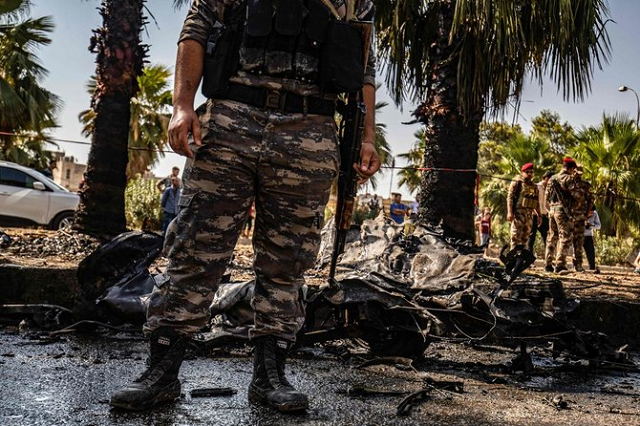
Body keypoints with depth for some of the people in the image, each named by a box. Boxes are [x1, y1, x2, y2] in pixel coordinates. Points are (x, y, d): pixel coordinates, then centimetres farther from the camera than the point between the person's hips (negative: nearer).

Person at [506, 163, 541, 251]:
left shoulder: (534, 187, 18)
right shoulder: (516, 183, 0)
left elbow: (537, 203, 21)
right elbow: (510, 198, -8)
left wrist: (539, 215, 15)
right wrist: (509, 212, -17)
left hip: (529, 214, 6)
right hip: (518, 213, -6)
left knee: (525, 237, 6)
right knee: (516, 236, -10)